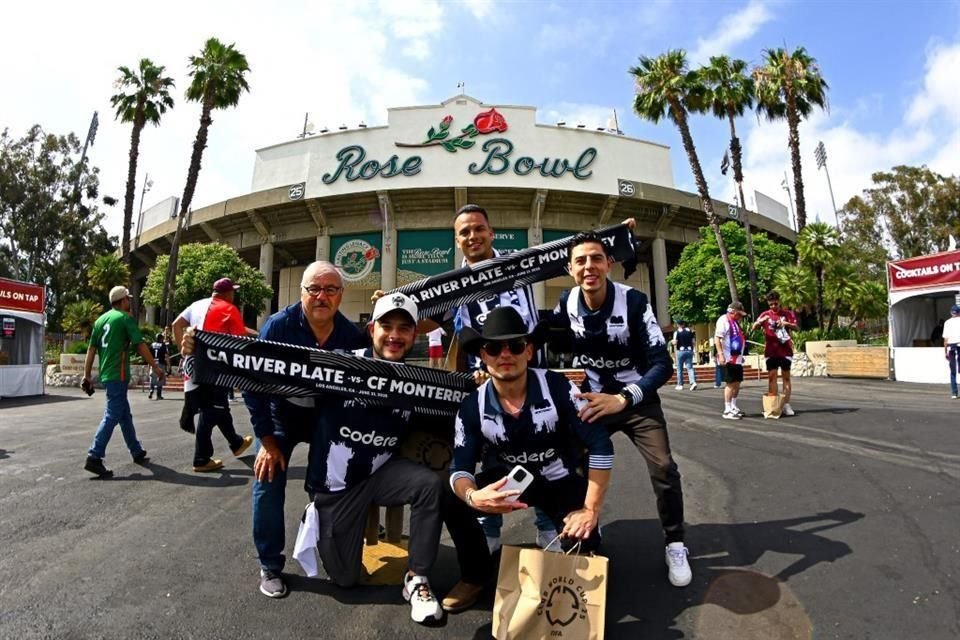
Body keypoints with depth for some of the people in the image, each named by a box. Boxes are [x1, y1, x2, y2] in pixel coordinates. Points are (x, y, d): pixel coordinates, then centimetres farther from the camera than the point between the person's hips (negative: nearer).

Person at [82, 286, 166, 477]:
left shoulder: (101, 319, 14)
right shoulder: (126, 318, -7)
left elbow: (91, 349, 12)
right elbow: (140, 345, -12)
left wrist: (87, 375, 14)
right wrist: (156, 367, -7)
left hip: (106, 374, 8)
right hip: (118, 375, -8)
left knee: (125, 415, 15)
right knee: (112, 416, -8)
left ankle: (137, 452, 23)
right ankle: (94, 458, -14)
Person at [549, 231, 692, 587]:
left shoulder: (633, 301, -24)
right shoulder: (567, 303, -12)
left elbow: (662, 363, -29)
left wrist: (622, 399, -43)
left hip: (638, 398, -3)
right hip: (594, 398, 3)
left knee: (663, 468, -15)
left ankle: (675, 545, 9)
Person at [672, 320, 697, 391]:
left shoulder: (677, 332, -5)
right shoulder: (690, 331, 8)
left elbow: (675, 343, -13)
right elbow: (694, 342, 4)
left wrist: (673, 342, 8)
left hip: (680, 351, -3)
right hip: (689, 351, 3)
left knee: (679, 369, 6)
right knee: (690, 367, 2)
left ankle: (680, 385, 11)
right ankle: (693, 382, -17)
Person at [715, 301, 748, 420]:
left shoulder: (735, 322, 17)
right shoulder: (724, 320, -12)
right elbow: (717, 338, -20)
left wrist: (741, 355, 23)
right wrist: (720, 354, -26)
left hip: (737, 358, 9)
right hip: (728, 359, -9)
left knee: (737, 383, 13)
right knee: (730, 384, -6)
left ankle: (733, 407, 25)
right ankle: (727, 410, 0)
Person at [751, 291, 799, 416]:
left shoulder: (787, 313, 4)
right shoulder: (765, 314, 5)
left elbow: (795, 327, -7)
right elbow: (753, 328, -2)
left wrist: (786, 323, -28)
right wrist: (760, 321, -23)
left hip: (785, 350, 0)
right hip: (771, 351, 1)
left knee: (786, 377, 4)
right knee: (772, 377, 0)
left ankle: (786, 405, 7)